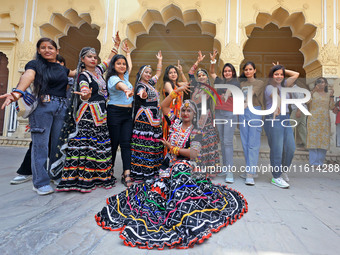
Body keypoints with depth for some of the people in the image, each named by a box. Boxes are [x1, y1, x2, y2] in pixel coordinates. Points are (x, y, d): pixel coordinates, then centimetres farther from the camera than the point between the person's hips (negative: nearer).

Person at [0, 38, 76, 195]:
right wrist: (18, 92, -34)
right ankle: (41, 183, 1)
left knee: (57, 144, 5)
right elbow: (27, 76, -16)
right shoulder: (35, 64, 5)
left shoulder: (62, 69, 21)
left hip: (61, 108, 4)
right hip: (42, 106, -4)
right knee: (41, 144, -6)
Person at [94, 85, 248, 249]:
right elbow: (164, 106, 15)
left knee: (179, 170, -35)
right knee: (159, 185, -17)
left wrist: (173, 148, -10)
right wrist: (176, 91, 9)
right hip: (169, 163, 5)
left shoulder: (196, 132, 1)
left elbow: (193, 153, -12)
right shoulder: (176, 123, 12)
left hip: (184, 164, -5)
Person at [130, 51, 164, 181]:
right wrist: (142, 93, -55)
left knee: (154, 143, 10)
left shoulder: (150, 83, 17)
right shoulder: (140, 85, -9)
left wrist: (160, 60, 32)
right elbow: (142, 93, -34)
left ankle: (151, 169, 18)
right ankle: (140, 172, -2)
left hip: (154, 118, 9)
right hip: (144, 118, -9)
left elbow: (158, 72, 31)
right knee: (143, 143, -9)